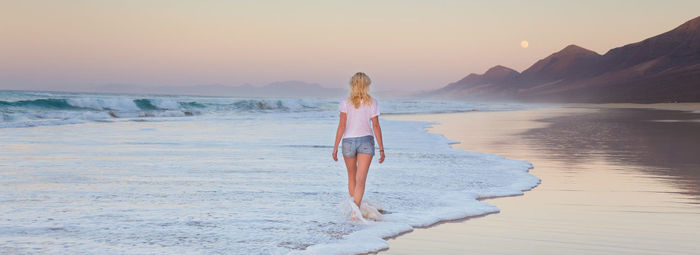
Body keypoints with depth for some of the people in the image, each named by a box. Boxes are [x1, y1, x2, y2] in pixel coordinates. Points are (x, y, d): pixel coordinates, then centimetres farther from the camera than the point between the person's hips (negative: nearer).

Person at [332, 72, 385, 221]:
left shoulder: (346, 103, -3)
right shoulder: (372, 103, -1)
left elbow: (342, 126, -8)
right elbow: (376, 126, -4)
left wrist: (335, 147, -4)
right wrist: (381, 149, 0)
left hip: (348, 141, 1)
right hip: (366, 141, -1)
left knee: (352, 177, 20)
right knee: (361, 179, -7)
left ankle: (355, 207, 31)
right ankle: (355, 211, -23)